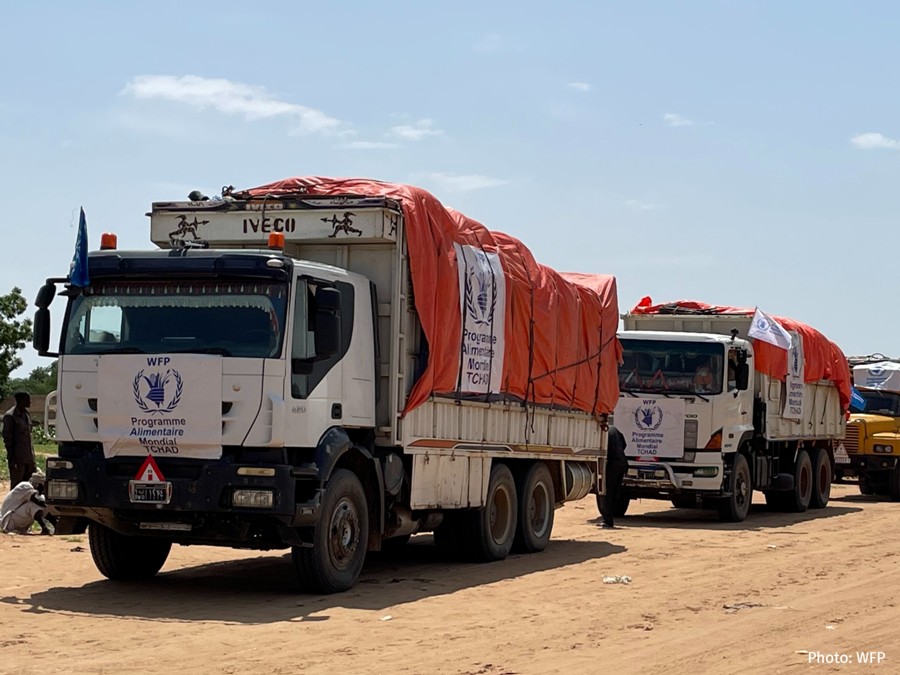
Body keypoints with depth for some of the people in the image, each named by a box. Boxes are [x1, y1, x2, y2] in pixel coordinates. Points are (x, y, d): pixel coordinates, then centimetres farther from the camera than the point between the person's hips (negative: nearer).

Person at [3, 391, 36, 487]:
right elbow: (7, 439, -12)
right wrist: (12, 460, -16)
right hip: (17, 458, -7)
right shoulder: (10, 416, -12)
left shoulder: (26, 414, 12)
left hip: (28, 458, 7)